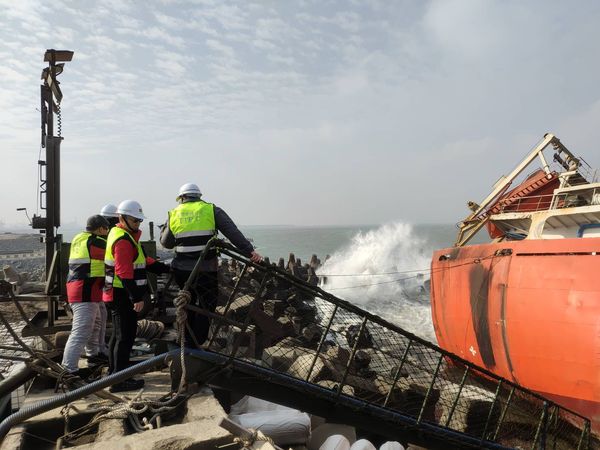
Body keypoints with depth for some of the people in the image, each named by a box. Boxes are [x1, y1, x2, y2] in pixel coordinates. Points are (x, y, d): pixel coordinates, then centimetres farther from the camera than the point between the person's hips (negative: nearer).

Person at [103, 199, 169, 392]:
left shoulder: (127, 236, 16)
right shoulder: (123, 240, -17)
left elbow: (142, 261, 20)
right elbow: (124, 273, -25)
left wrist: (165, 268, 15)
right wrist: (136, 297, -26)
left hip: (119, 296, 11)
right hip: (123, 296, -11)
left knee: (118, 334, 20)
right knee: (125, 336, -7)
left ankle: (114, 372, 33)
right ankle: (120, 380, -2)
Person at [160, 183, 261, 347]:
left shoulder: (174, 214, 8)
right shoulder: (212, 210, 0)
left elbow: (166, 243, 15)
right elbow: (232, 232, -11)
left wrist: (165, 227, 33)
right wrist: (249, 251, -17)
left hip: (181, 269, 4)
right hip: (205, 270, -4)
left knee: (188, 303, 22)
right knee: (206, 305, 9)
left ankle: (188, 342, 34)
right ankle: (195, 345, 10)